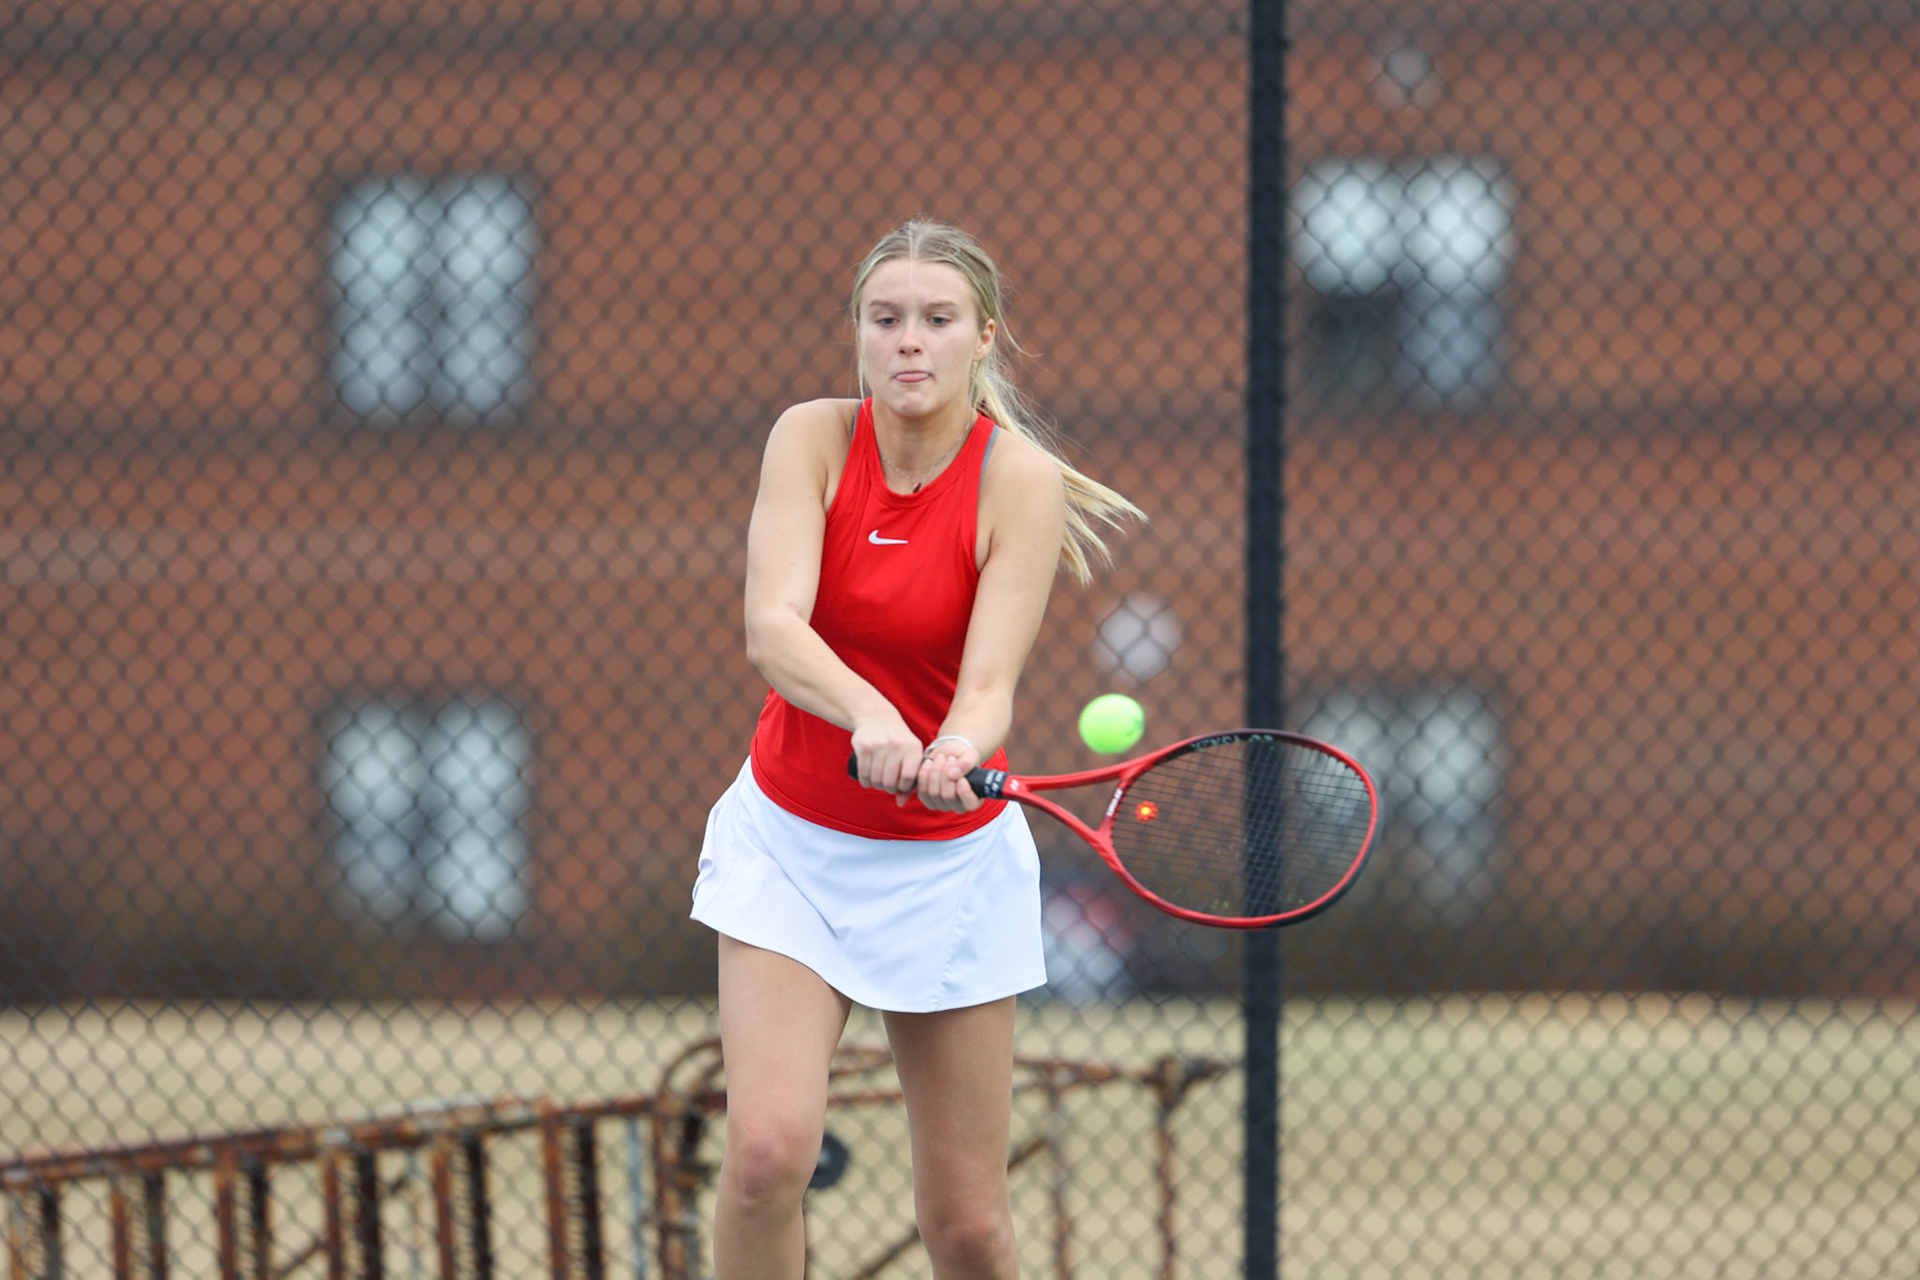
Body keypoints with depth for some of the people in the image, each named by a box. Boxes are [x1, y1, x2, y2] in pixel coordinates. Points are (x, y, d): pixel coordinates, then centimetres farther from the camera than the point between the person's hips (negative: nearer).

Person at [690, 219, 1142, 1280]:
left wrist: (957, 751, -45)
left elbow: (988, 686, -21)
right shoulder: (813, 439, -9)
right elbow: (772, 629, -23)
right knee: (768, 1149, -19)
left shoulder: (1020, 480, -12)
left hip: (949, 861, -1)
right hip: (791, 836, 1)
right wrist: (869, 717, -43)